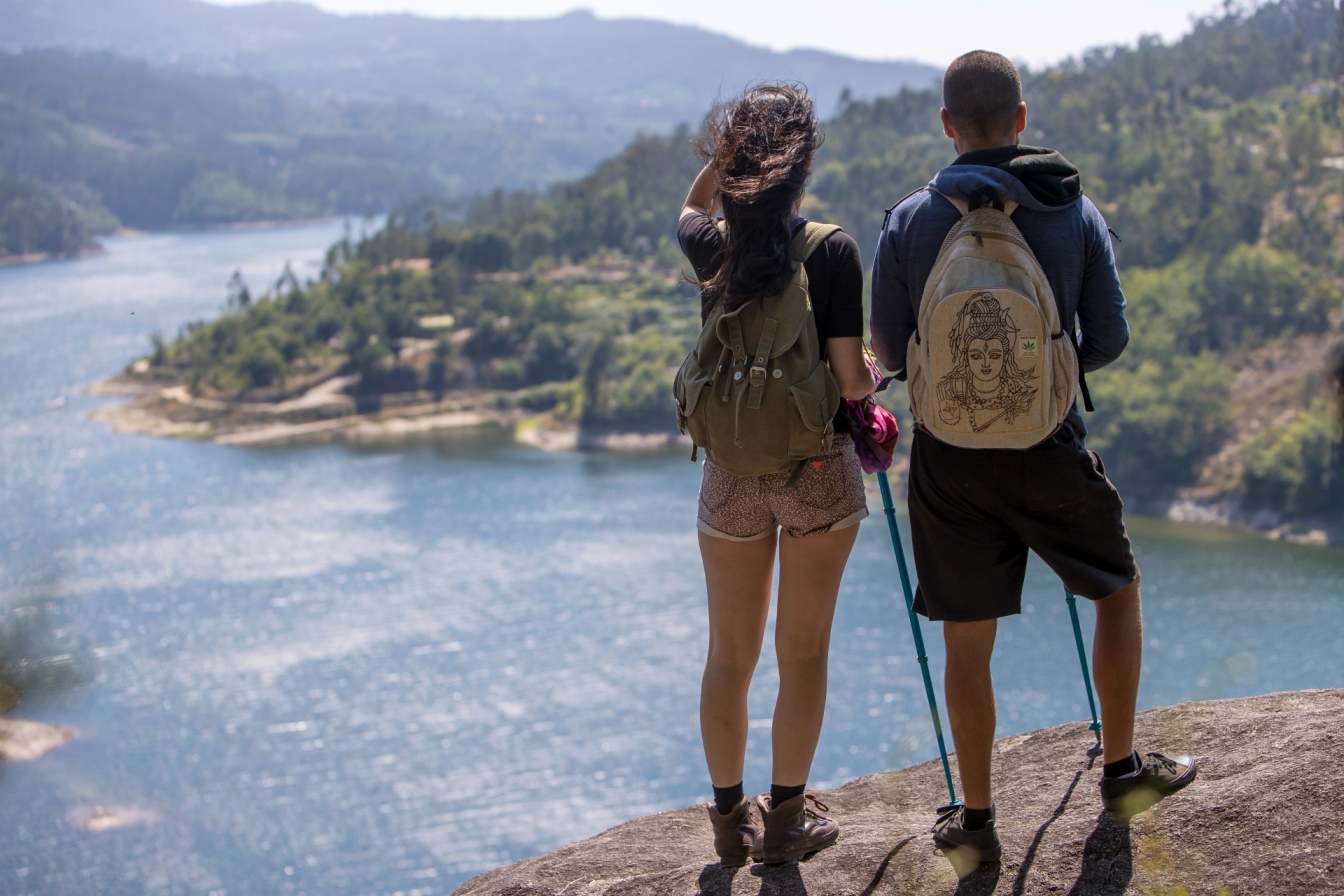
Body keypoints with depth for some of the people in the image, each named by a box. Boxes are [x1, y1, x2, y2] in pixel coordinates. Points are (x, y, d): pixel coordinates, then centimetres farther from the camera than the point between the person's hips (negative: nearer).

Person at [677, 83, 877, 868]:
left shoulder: (713, 247, -3)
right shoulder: (832, 251, -14)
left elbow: (692, 207, 23)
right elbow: (850, 382, -14)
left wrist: (732, 148, 10)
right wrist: (877, 370, 7)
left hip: (730, 474, 3)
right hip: (817, 471, -3)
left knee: (731, 656, 15)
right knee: (803, 654, 10)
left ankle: (731, 818, 24)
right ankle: (787, 819, 18)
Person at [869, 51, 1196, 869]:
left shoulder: (909, 222, -6)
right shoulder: (1076, 212, -5)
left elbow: (891, 355, -2)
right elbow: (1109, 340, -2)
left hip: (949, 461, 0)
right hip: (1050, 452, 0)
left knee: (967, 641, 9)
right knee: (1118, 588, 23)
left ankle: (977, 820, 16)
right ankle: (1122, 770, 30)